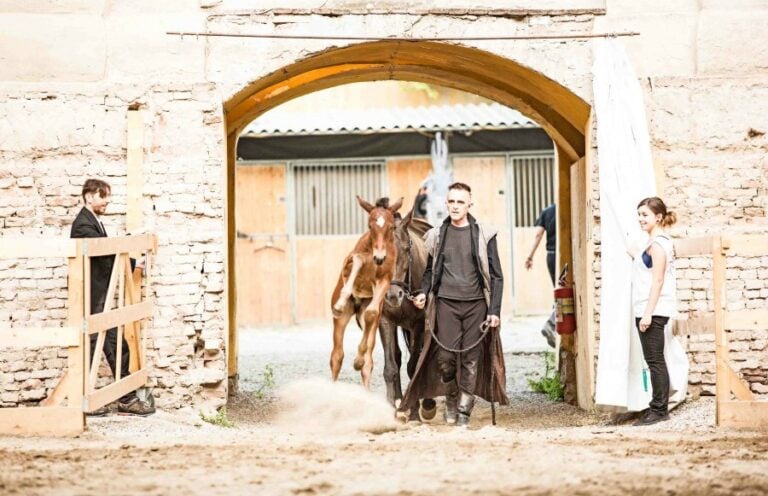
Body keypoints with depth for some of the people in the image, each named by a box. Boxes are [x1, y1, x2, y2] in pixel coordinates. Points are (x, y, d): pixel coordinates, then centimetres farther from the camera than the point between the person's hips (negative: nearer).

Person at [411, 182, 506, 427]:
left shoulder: (484, 235, 2)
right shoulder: (437, 235, 8)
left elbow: (496, 276, 3)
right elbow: (430, 269, 19)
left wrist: (494, 310, -5)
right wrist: (423, 293, 0)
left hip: (475, 304, -1)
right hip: (446, 303, 1)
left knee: (471, 359, -1)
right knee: (446, 358, -7)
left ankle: (464, 411, 8)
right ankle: (451, 398, 20)